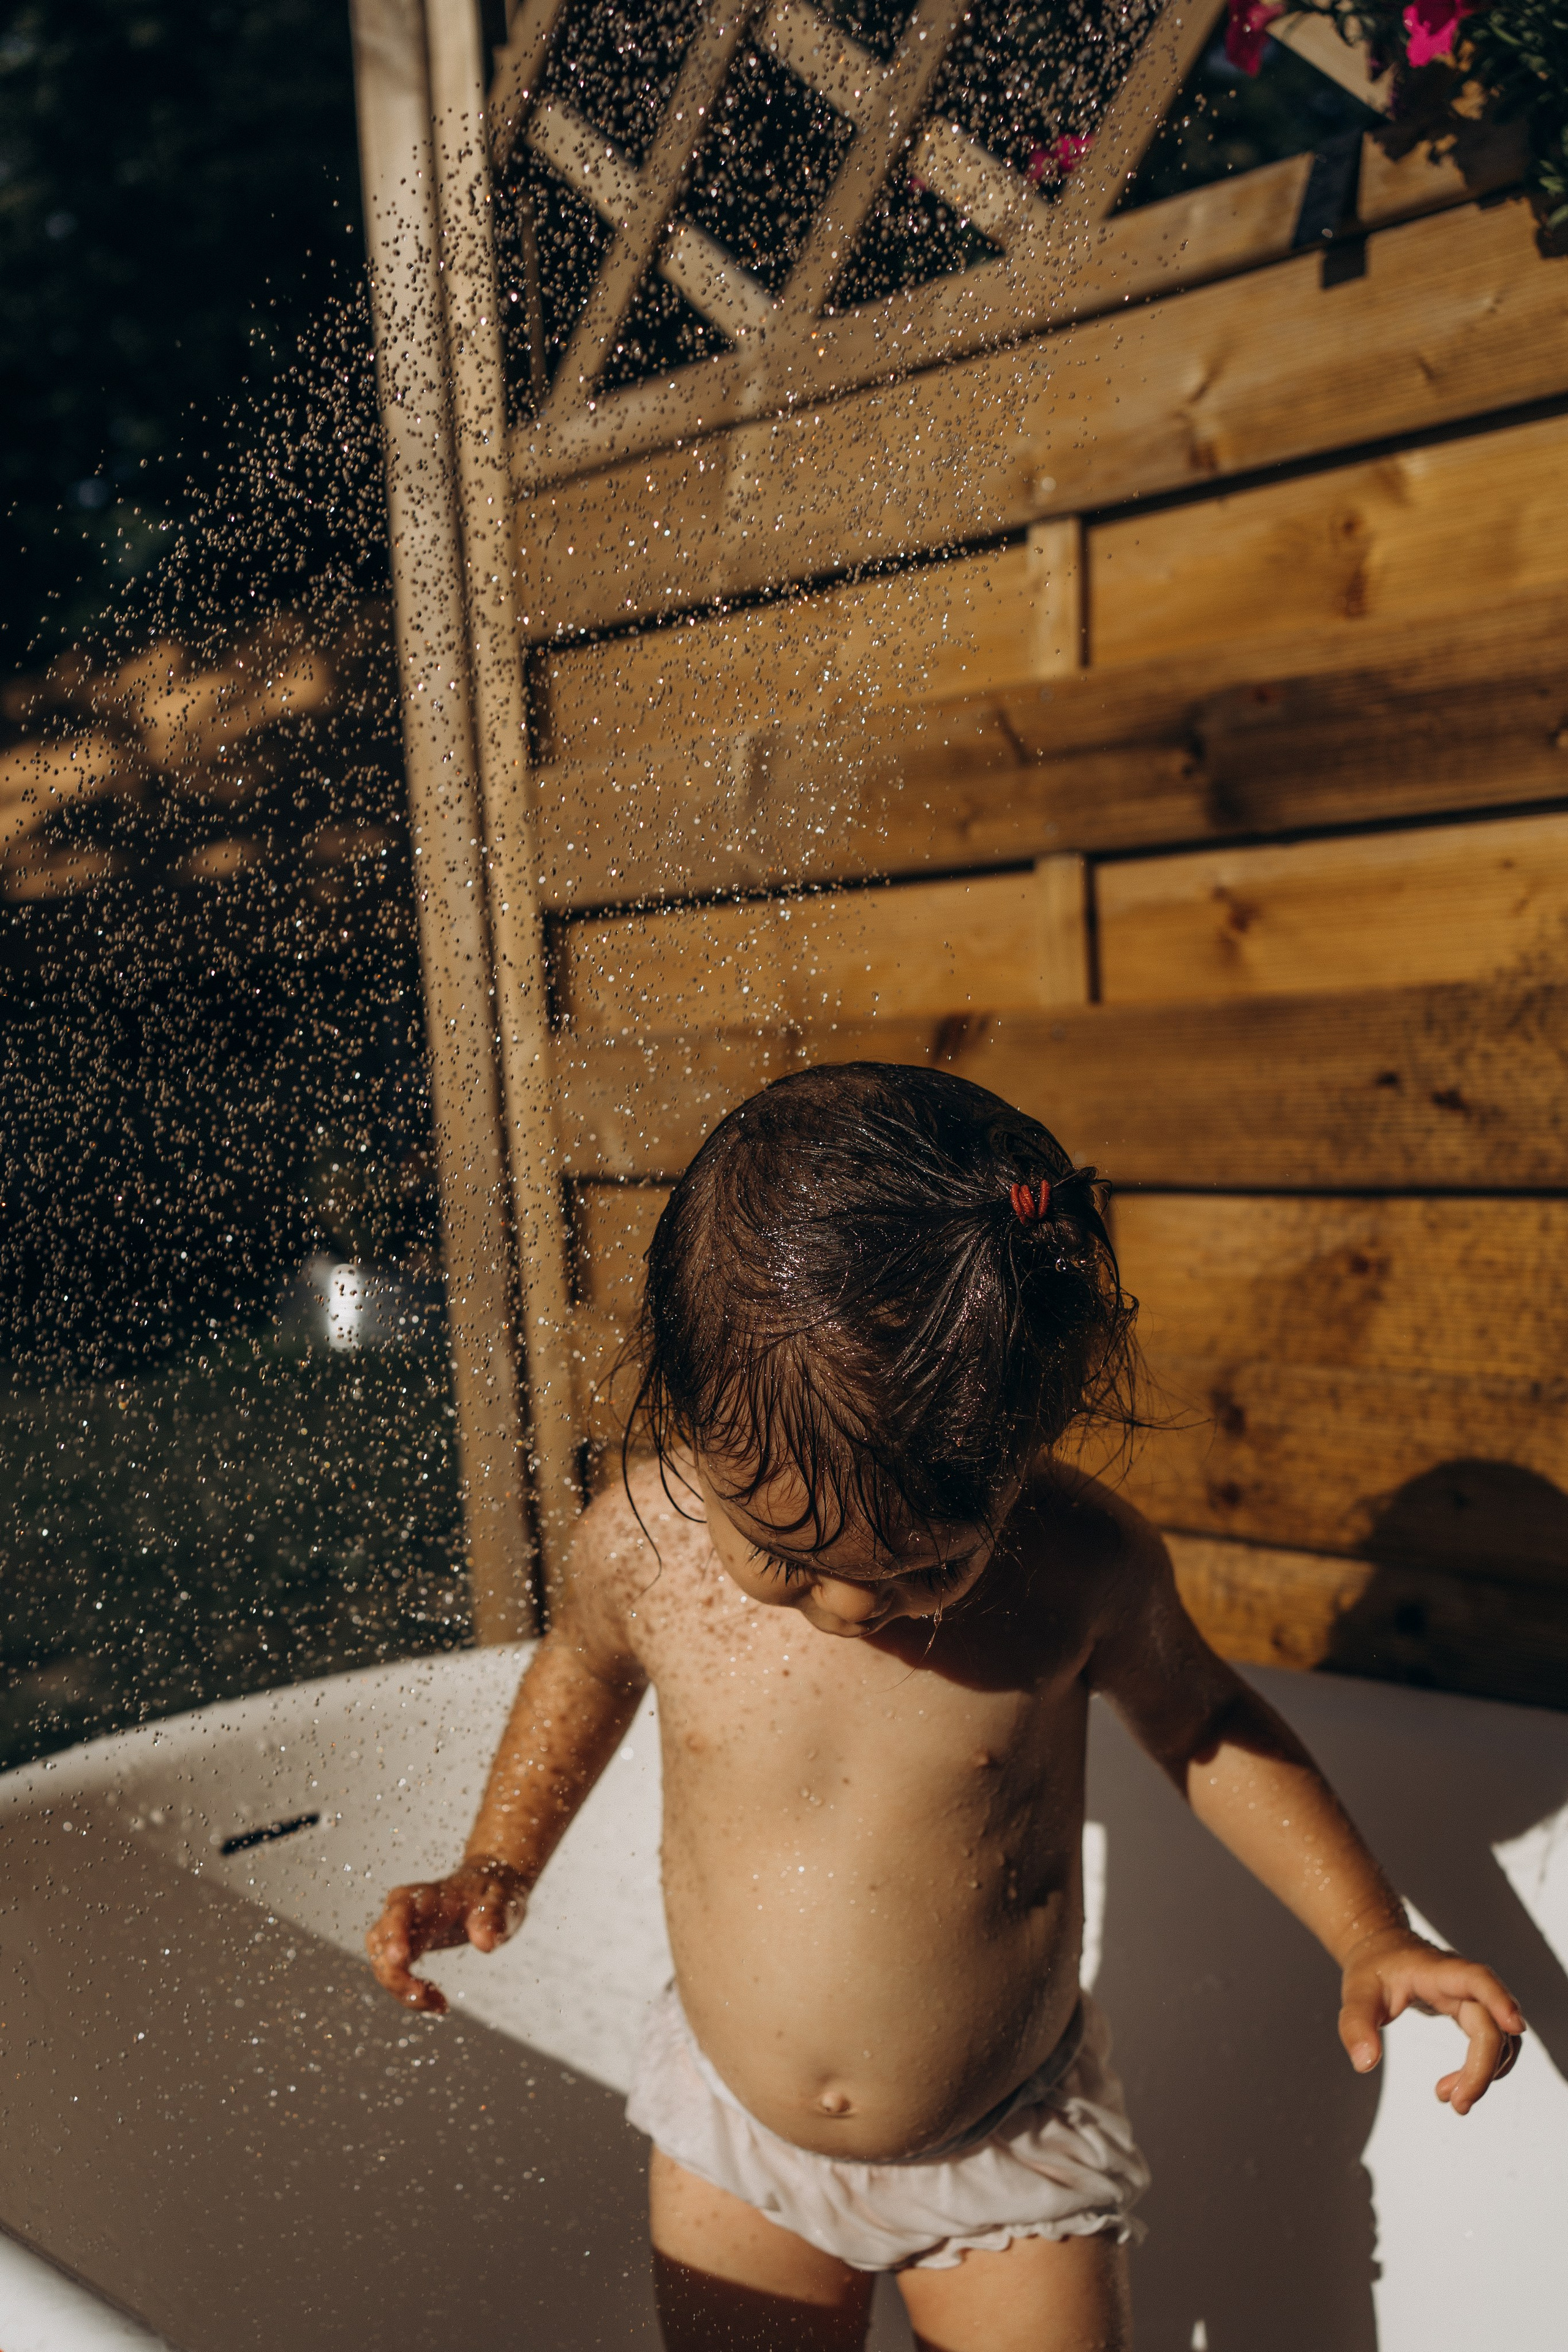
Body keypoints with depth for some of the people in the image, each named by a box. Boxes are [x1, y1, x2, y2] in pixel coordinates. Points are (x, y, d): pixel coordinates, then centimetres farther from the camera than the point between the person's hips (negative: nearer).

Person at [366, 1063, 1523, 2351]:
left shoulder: (1086, 1566, -24)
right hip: (735, 2144, 2)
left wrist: (1371, 1934, -8)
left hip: (1010, 2150, -1)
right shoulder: (644, 1540, -21)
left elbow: (1200, 1719, -2)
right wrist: (498, 1862, -1)